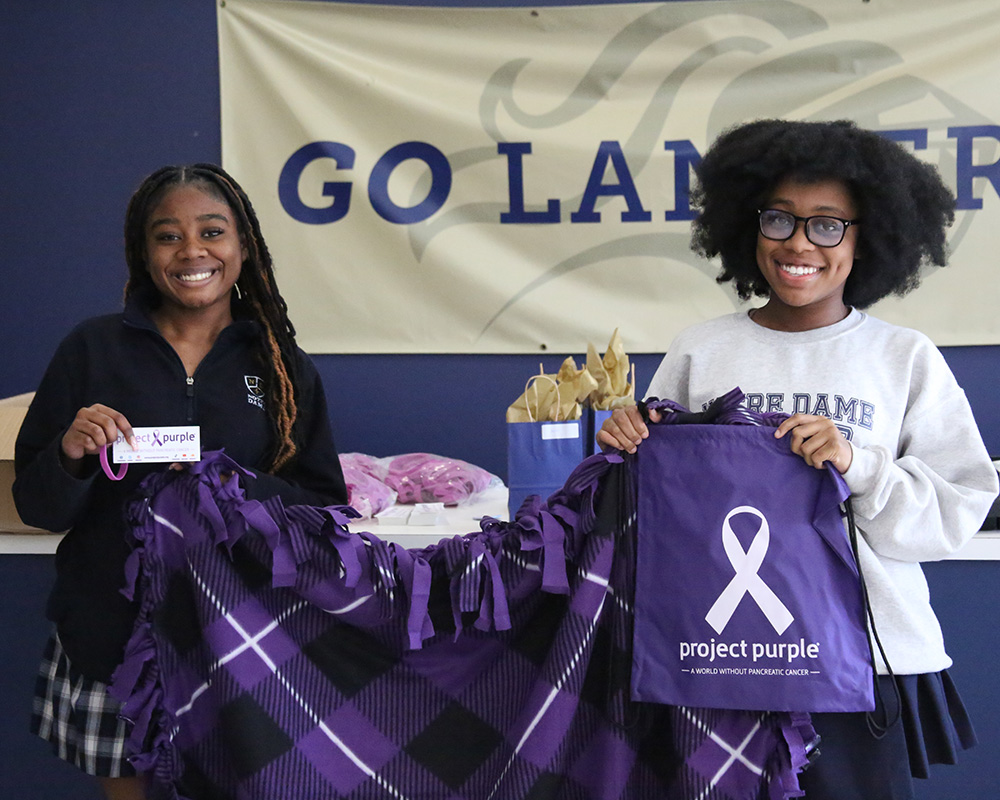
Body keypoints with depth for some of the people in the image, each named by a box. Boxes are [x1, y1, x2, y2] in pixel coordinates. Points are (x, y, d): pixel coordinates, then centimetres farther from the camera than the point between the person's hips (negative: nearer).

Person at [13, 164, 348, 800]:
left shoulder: (282, 367, 5)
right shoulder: (93, 351, 3)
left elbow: (326, 509, 3)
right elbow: (36, 508, 5)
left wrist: (235, 488, -14)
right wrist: (71, 457, -16)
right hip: (110, 643, 0)